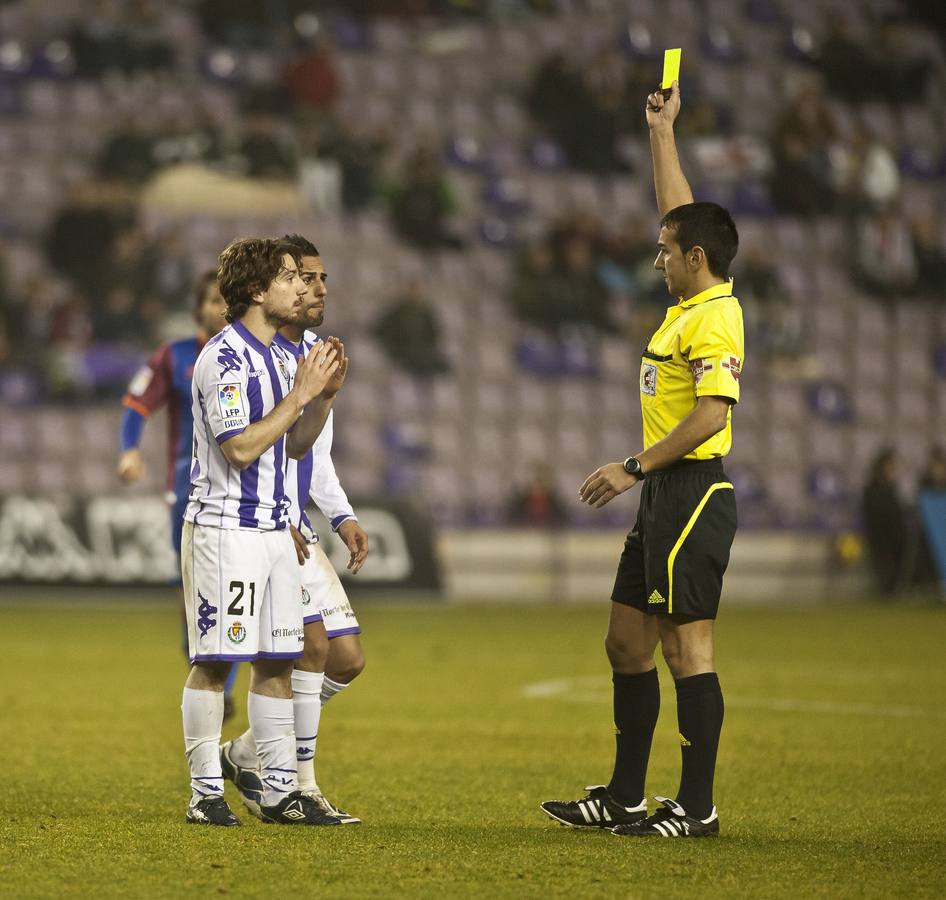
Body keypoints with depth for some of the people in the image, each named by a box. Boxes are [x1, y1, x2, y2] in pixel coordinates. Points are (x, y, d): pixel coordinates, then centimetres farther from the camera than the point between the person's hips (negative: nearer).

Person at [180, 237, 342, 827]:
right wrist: (300, 393, -17)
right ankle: (207, 793, 0)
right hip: (225, 528, -9)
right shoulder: (224, 359, -13)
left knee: (277, 661, 8)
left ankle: (281, 790, 12)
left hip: (275, 528, 9)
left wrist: (323, 393, 3)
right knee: (215, 661, -5)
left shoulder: (280, 357, 15)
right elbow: (240, 449, -20)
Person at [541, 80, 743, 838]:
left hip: (693, 495, -10)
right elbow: (680, 214, 27)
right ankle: (624, 798, 16)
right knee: (628, 643, 11)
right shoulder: (691, 305, 12)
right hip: (666, 497, 10)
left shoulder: (715, 320, -15)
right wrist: (663, 134, 29)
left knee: (688, 648, -7)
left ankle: (697, 806, -4)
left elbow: (712, 414, -24)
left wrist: (634, 469, -20)